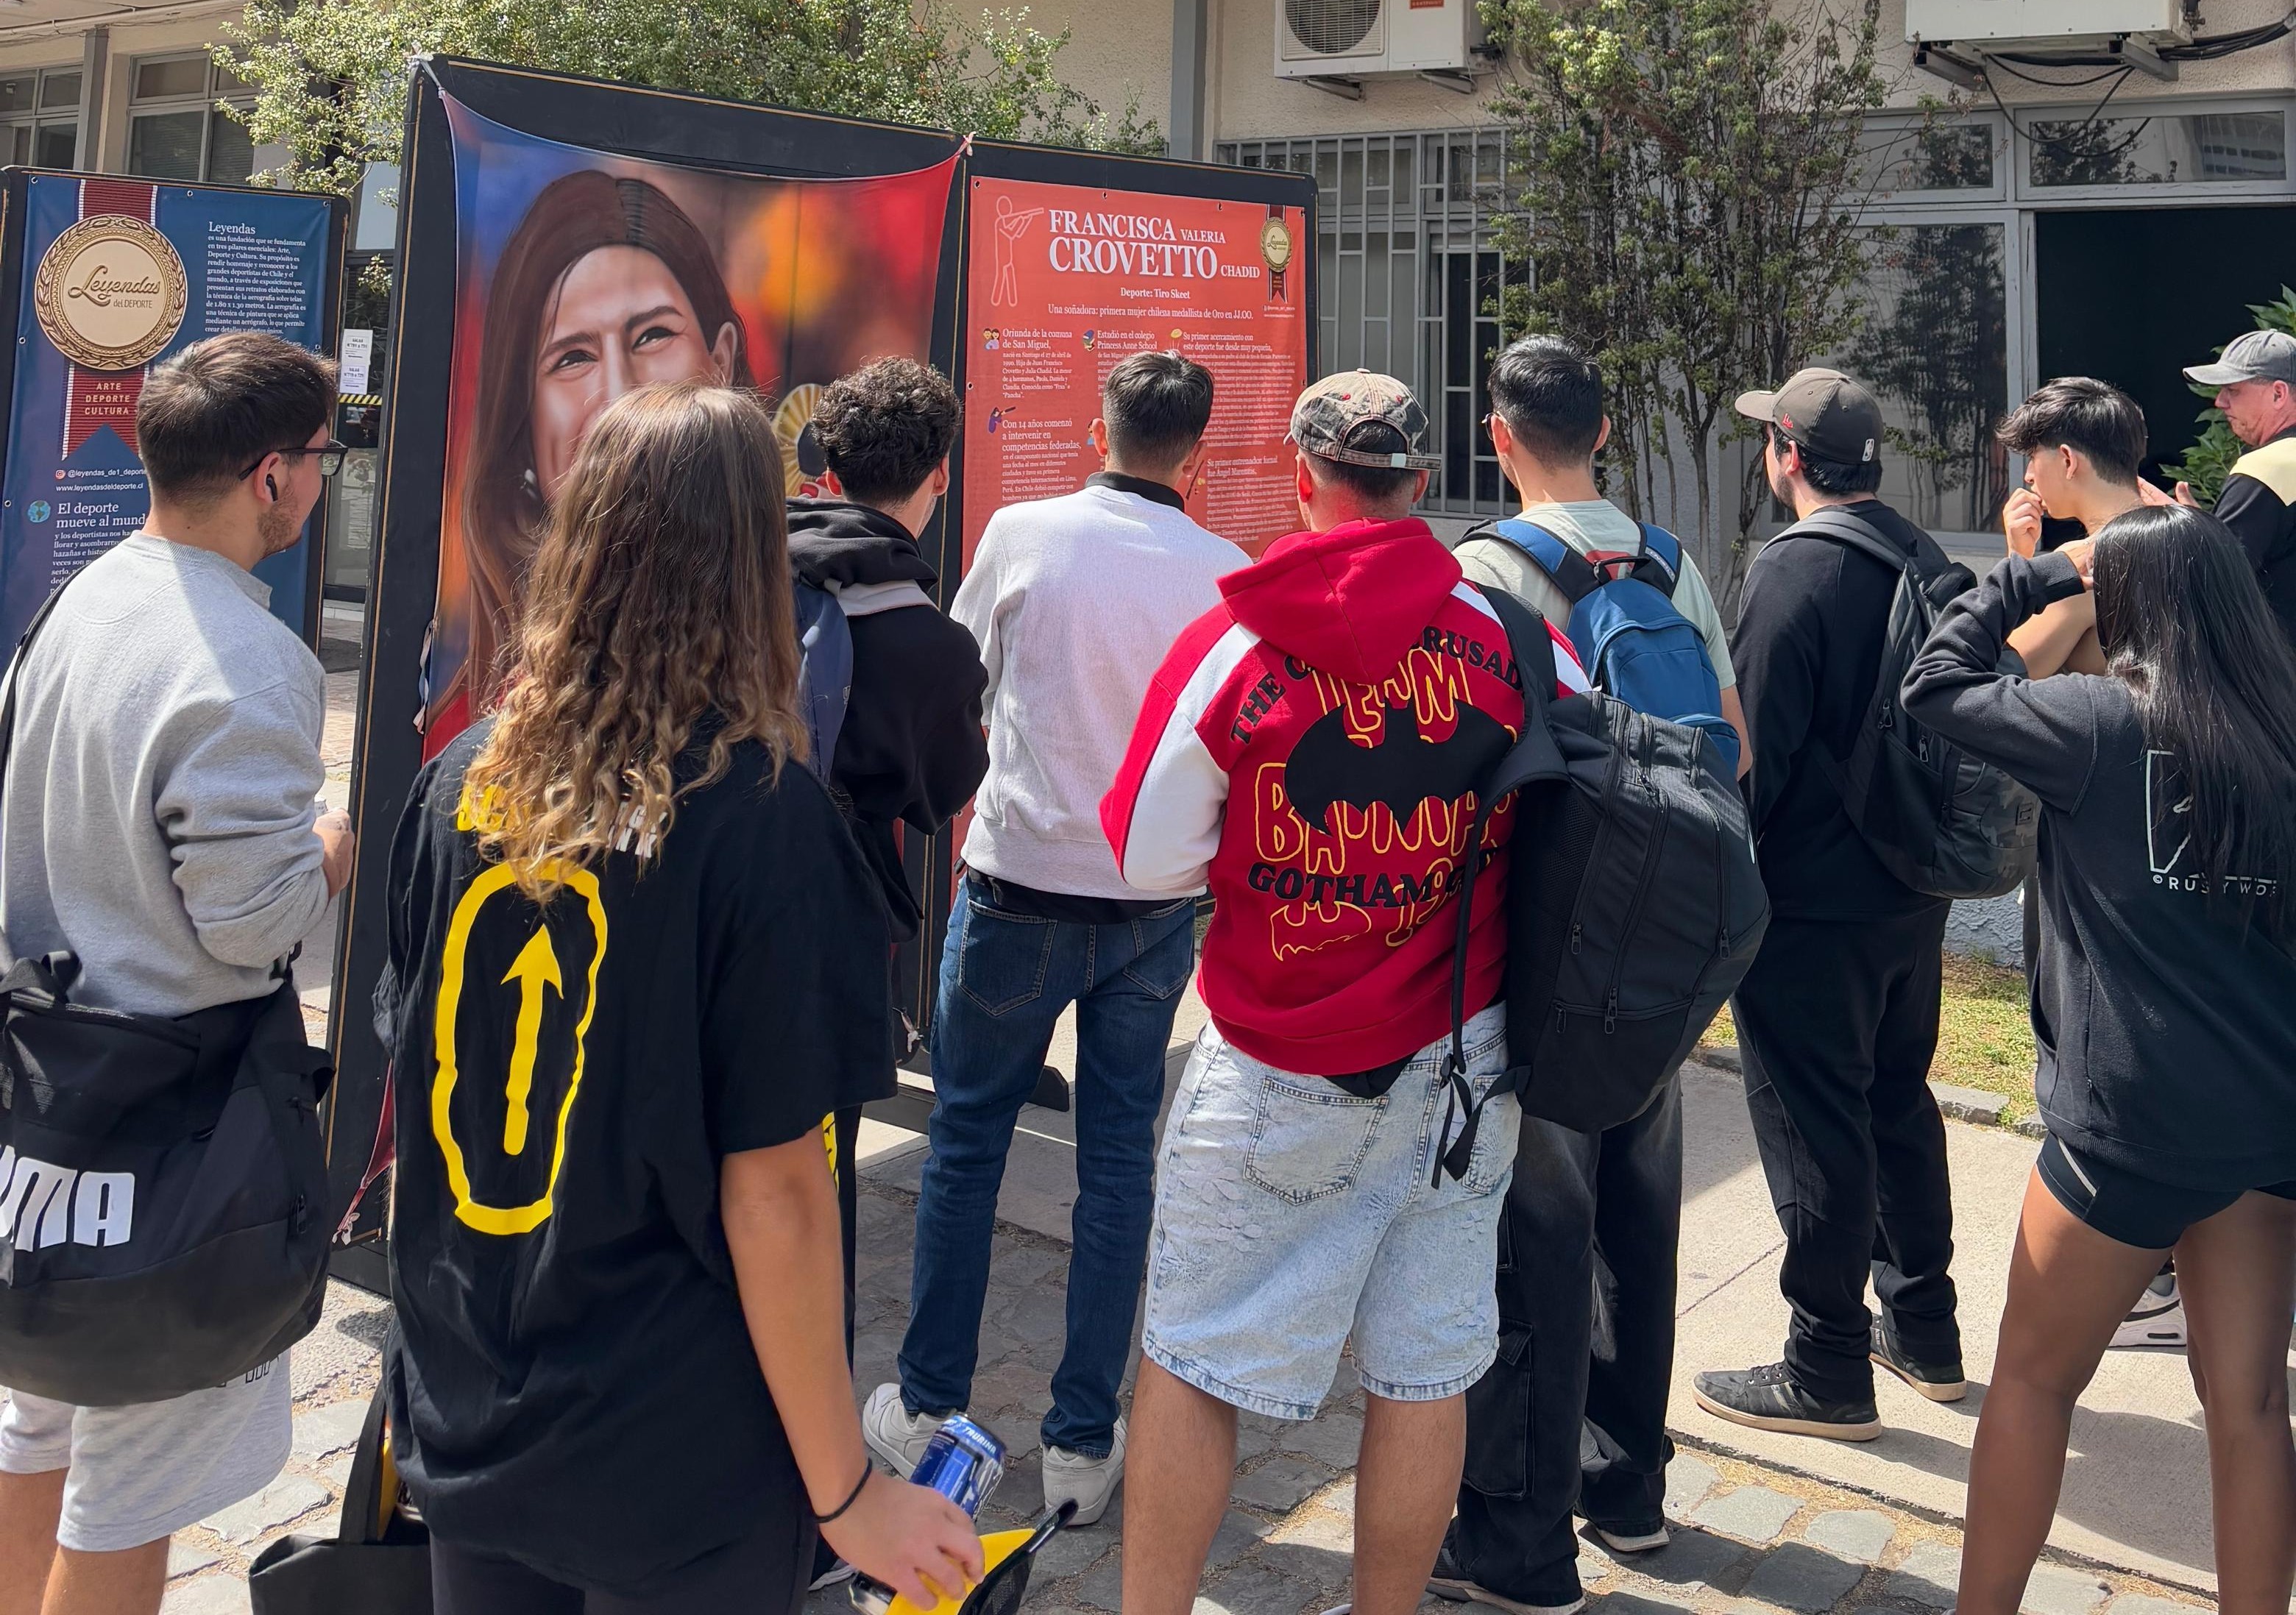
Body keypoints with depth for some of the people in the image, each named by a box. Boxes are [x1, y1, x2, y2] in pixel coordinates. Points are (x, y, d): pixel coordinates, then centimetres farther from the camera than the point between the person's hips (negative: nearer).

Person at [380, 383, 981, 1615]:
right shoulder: (763, 818, -21)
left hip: (461, 1422, 5)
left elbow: (425, 1080, 7)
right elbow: (773, 1193, -19)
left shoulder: (461, 781, -5)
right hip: (674, 1468, -5)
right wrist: (846, 1494, -9)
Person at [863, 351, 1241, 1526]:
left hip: (1020, 889, -1)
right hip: (1157, 906, 1)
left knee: (965, 1140, 13)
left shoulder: (1023, 533, -7)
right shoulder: (1229, 576, -6)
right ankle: (1083, 1441, 17)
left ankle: (928, 1409, 23)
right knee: (1119, 1158, 10)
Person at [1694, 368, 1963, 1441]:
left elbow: (1754, 750, -20)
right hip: (1914, 893, 8)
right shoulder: (1923, 558, 6)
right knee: (1899, 1102, 20)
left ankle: (1827, 1370, 12)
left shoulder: (1794, 571, -19)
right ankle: (1922, 1328, 33)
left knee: (1814, 1131, 2)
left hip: (1813, 907, -8)